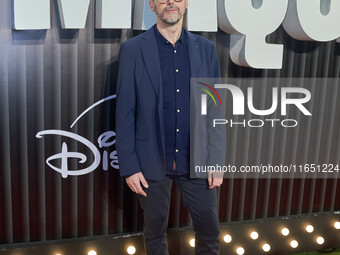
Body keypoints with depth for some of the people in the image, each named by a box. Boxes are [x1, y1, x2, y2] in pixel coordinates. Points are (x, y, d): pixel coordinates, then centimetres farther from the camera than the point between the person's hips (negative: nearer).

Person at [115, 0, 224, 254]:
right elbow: (125, 113, -5)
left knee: (210, 229, 13)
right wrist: (129, 166, -8)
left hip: (197, 160, 2)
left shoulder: (206, 48, 2)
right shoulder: (133, 49, -5)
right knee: (155, 230, 16)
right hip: (151, 161, -2)